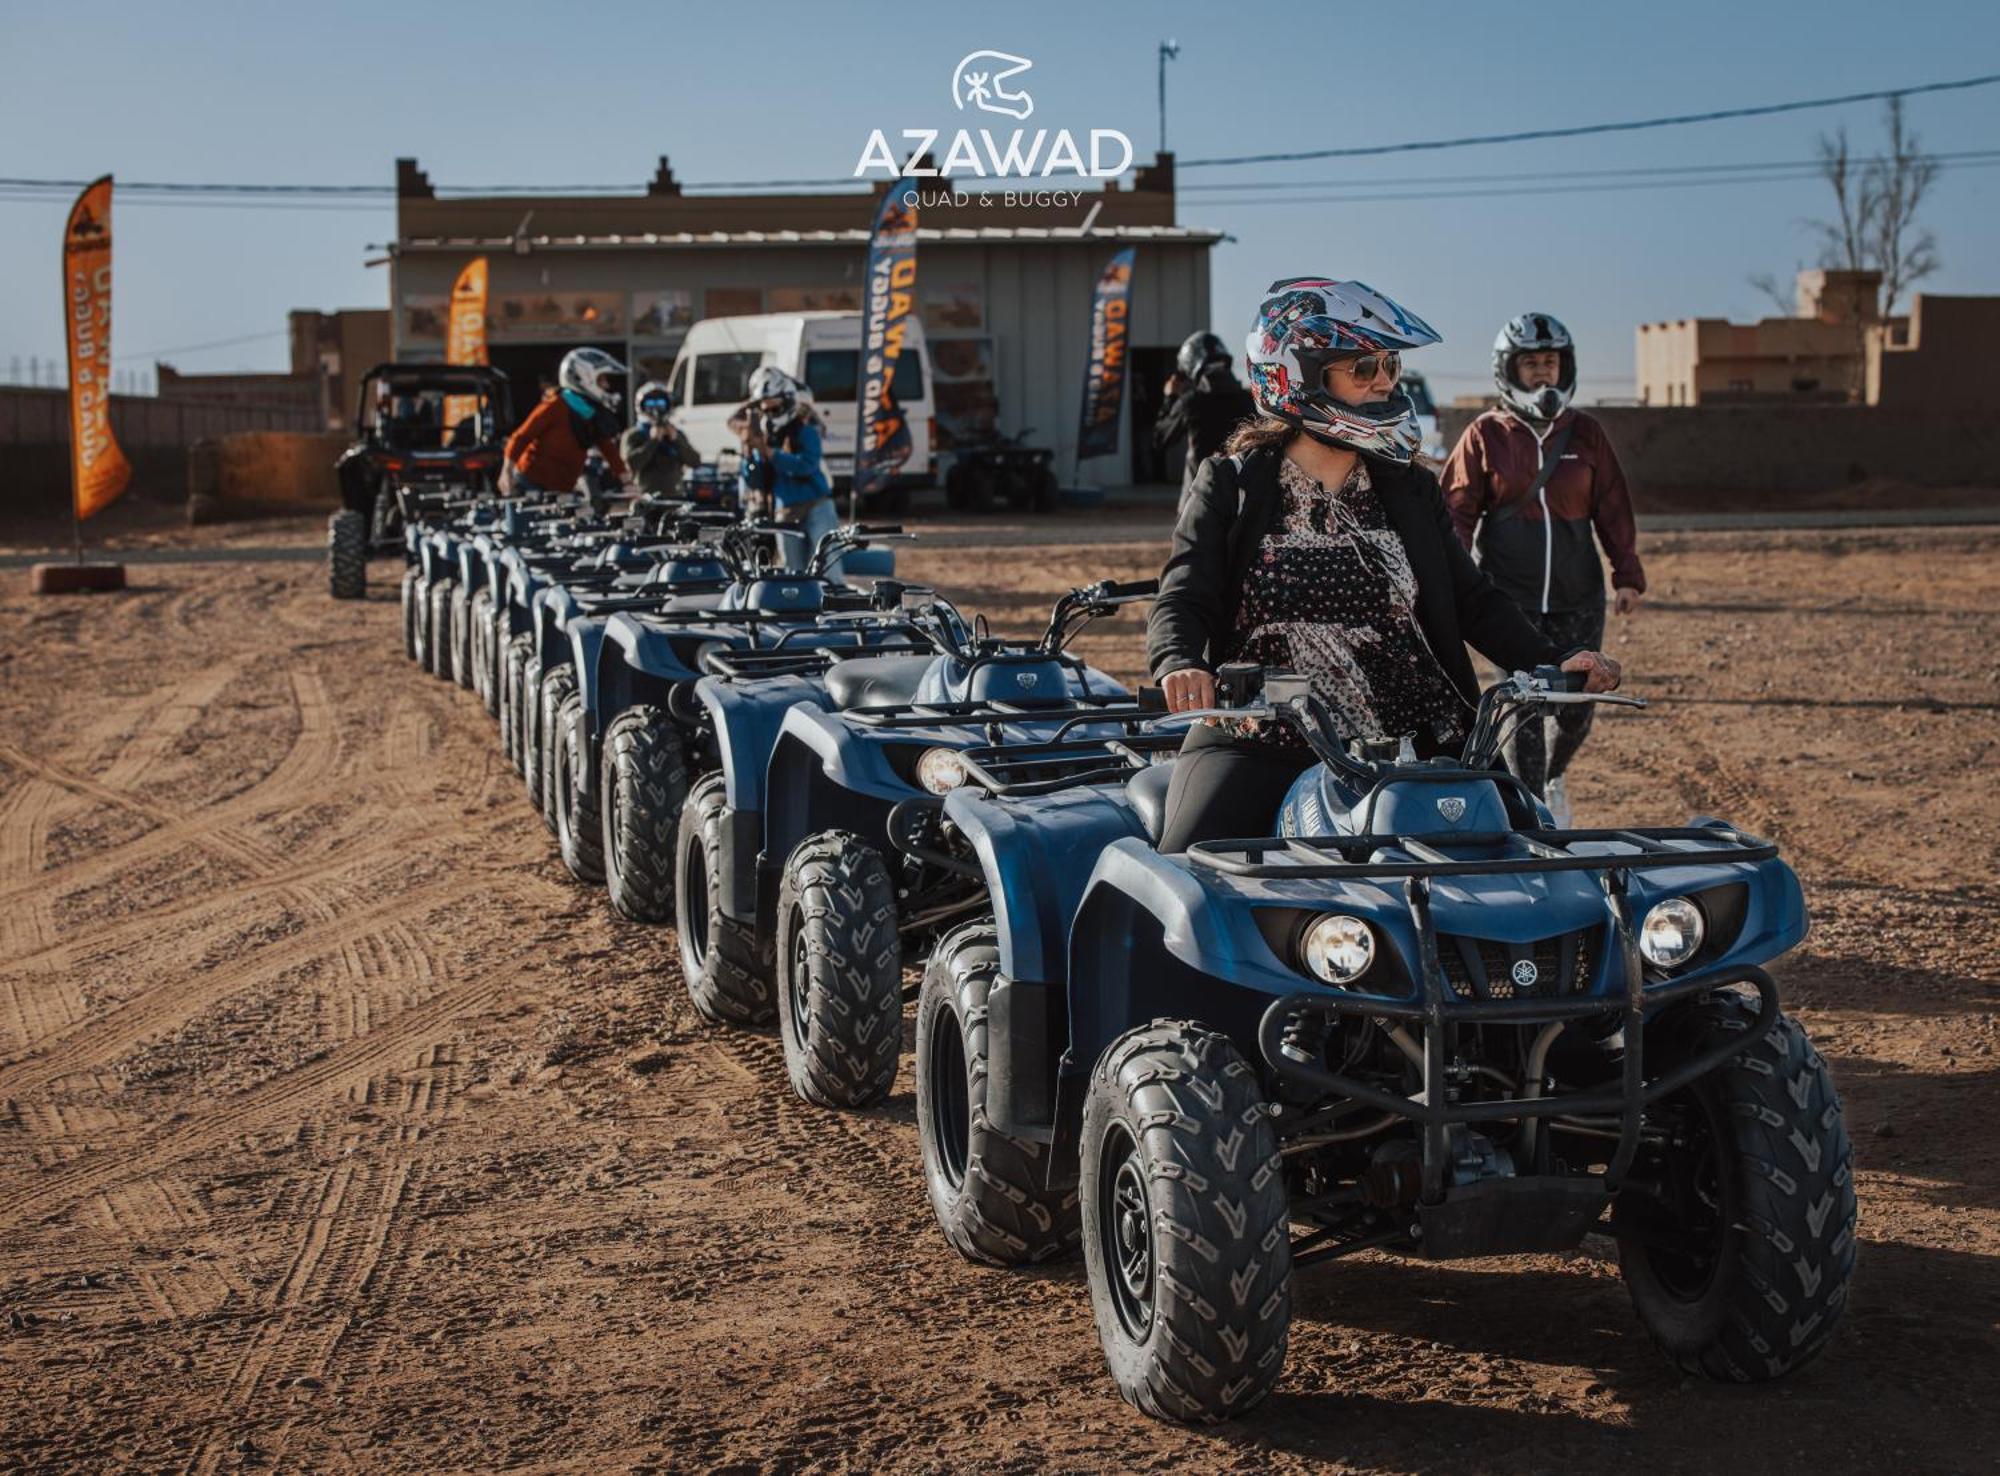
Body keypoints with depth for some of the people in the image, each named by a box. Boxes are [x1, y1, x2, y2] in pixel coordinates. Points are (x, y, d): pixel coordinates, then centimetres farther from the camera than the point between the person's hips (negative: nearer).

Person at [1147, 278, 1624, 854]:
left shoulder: (1409, 491, 16)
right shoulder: (1232, 486, 5)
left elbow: (1473, 599, 14)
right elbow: (1182, 601, -5)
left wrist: (1553, 661, -3)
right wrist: (1180, 665, -28)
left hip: (1411, 742, 4)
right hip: (1263, 742, -3)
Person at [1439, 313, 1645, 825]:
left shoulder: (1585, 433, 8)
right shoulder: (1485, 436, 2)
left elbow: (1613, 507, 11)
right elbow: (1457, 514, 3)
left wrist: (1628, 575, 5)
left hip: (1578, 597, 3)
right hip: (1509, 598, -2)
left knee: (1577, 707, 4)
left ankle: (1554, 777, 35)